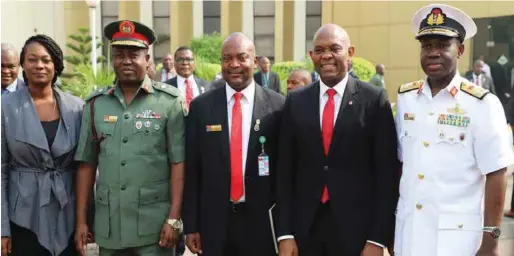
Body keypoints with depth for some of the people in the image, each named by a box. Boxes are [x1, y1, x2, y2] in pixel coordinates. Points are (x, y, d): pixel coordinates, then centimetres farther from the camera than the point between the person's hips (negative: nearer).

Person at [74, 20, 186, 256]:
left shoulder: (169, 102, -4)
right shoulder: (95, 104, 5)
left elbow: (178, 162, -6)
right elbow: (86, 164, 8)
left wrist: (174, 219, -10)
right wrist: (81, 220, 6)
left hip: (154, 225, -3)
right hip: (108, 225, 3)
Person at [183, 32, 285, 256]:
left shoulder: (278, 106, -3)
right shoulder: (201, 106, 0)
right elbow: (191, 169, 2)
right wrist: (190, 225, 1)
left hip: (262, 220, -1)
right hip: (214, 221, 1)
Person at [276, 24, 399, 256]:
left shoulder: (375, 99, -5)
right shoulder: (295, 101, 3)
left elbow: (387, 173, -5)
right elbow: (285, 169, 3)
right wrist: (285, 233, -1)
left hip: (357, 229, -2)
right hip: (305, 229, 2)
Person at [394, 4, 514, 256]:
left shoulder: (481, 104, -10)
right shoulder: (405, 97, 3)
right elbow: (399, 163, 8)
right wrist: (389, 223, 10)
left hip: (456, 235, -4)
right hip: (407, 231, 4)